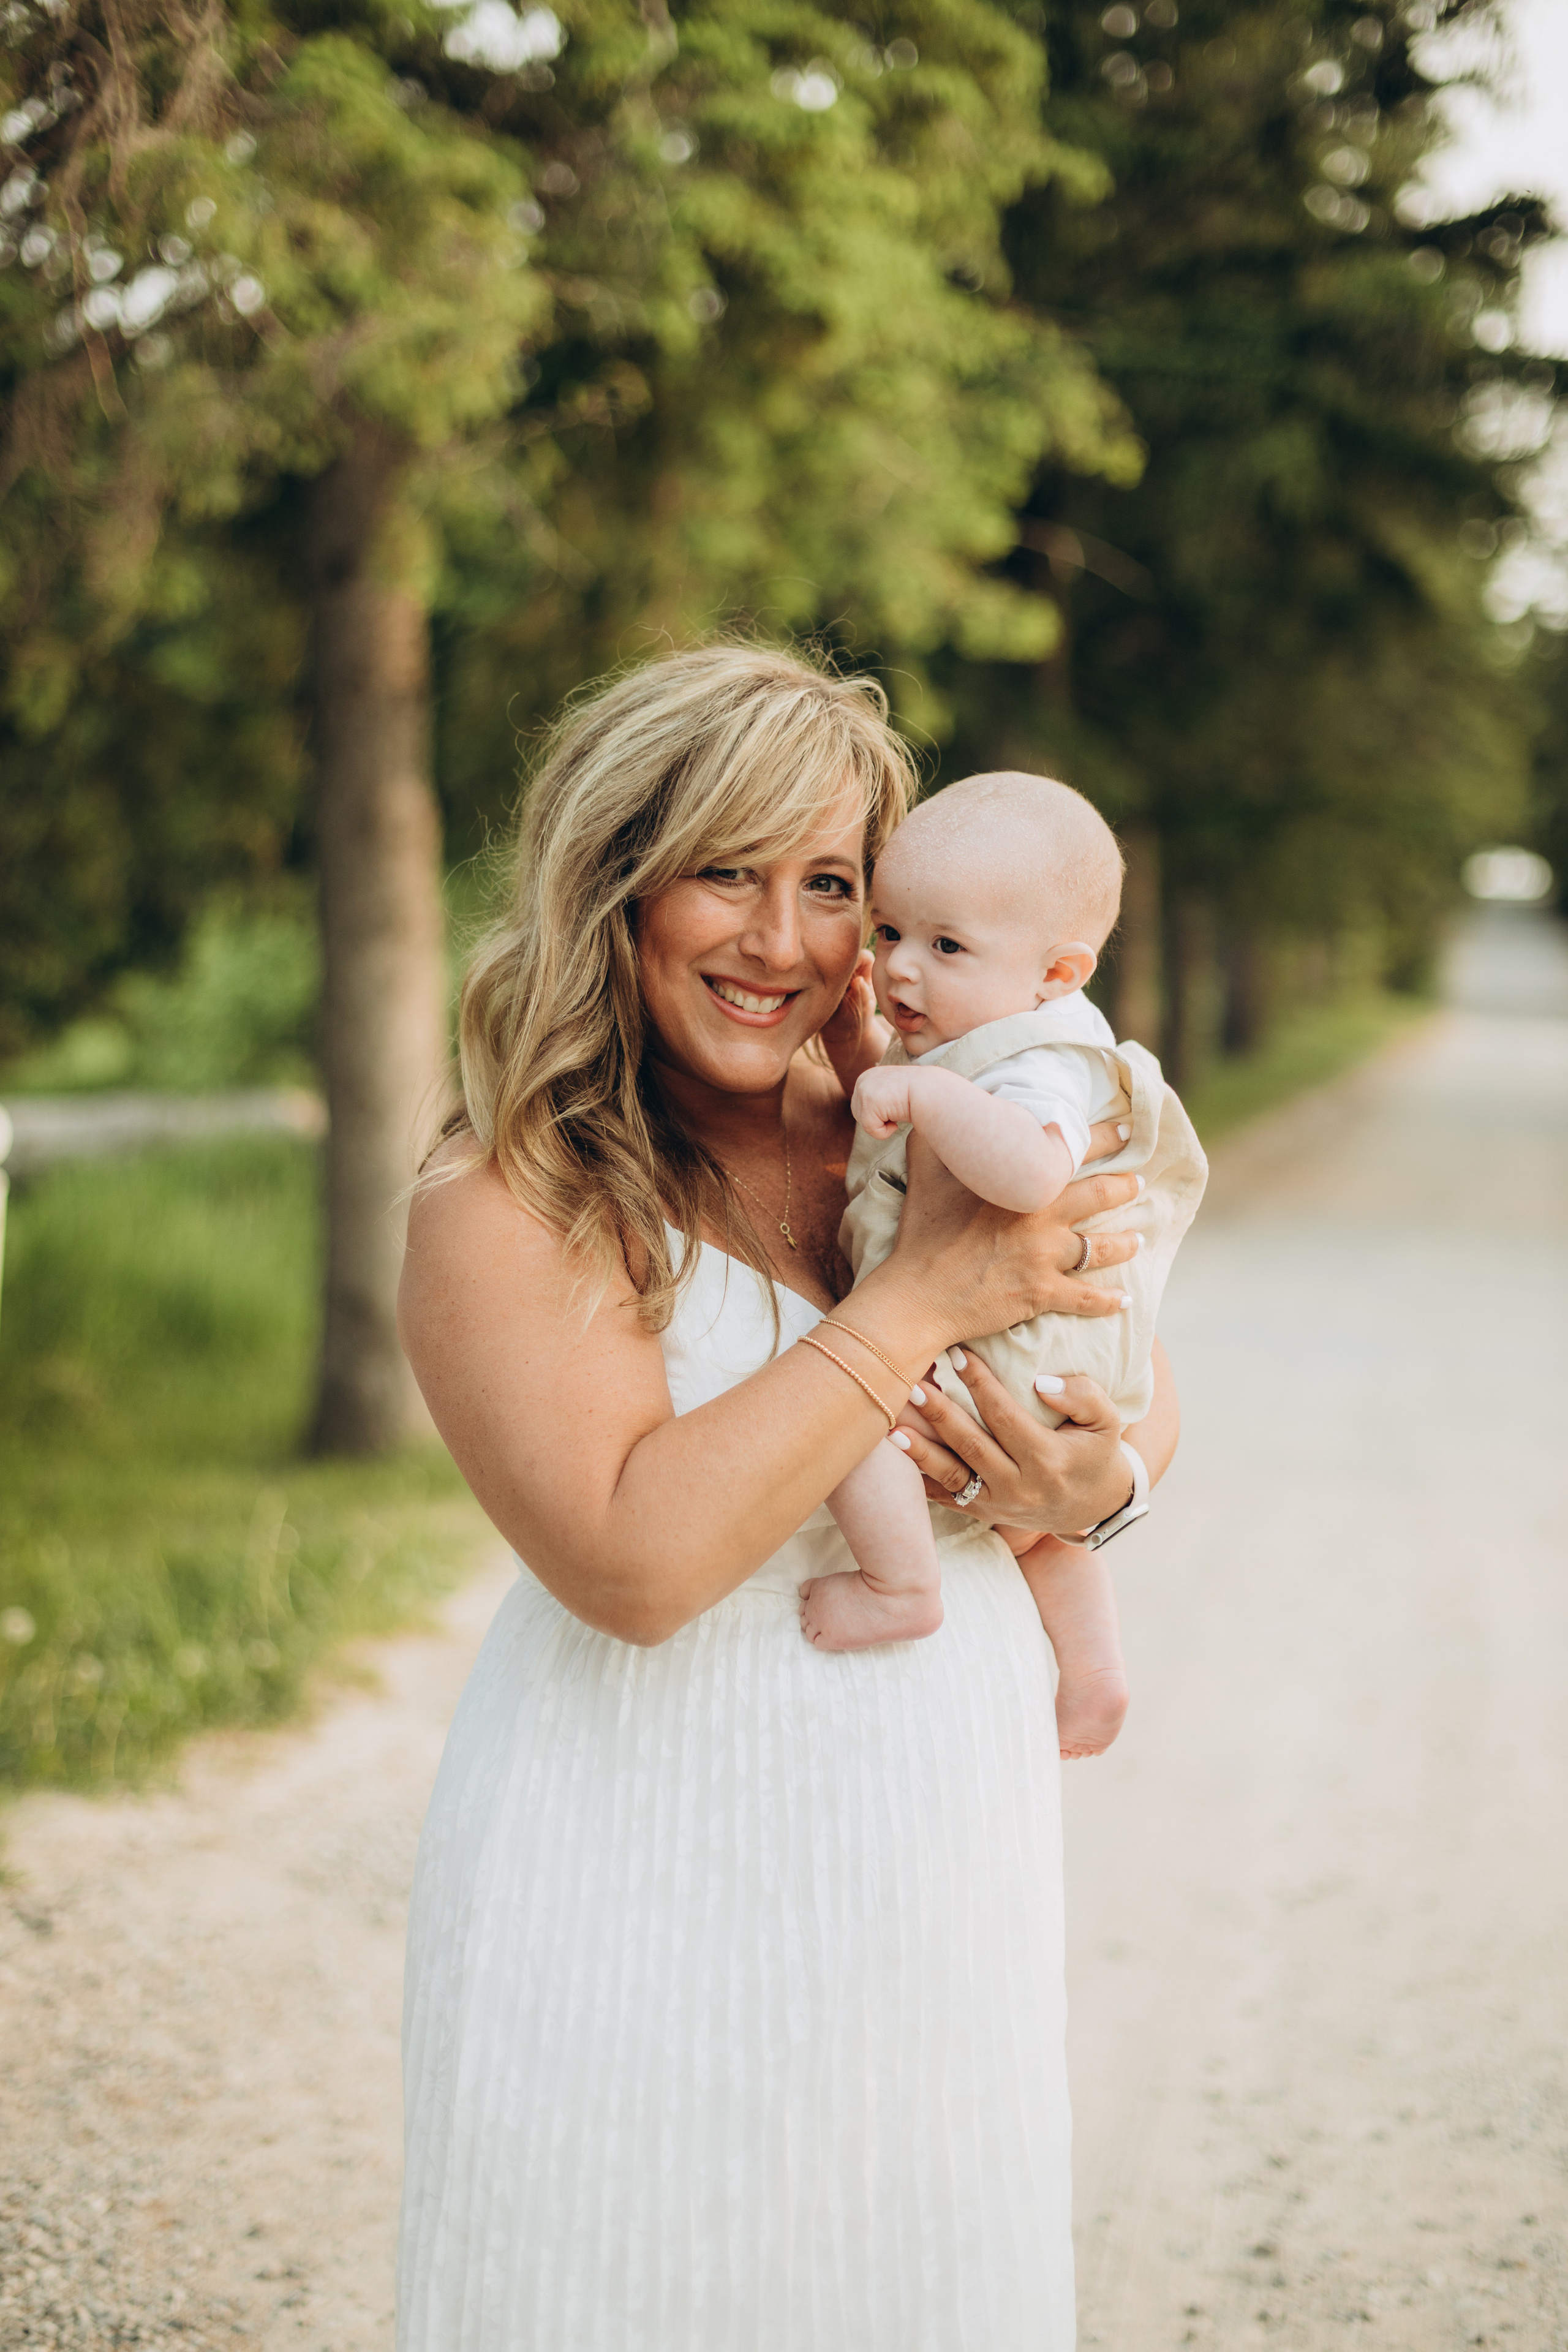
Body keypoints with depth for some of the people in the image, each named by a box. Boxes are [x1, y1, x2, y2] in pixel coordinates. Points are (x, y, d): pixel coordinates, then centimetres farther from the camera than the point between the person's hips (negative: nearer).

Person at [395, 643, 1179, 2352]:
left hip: (945, 1870, 5)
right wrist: (922, 1296, -21)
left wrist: (1104, 1479, -10)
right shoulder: (501, 1205, -13)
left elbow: (1135, 1386, 14)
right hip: (652, 1877, -5)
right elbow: (630, 1556, -25)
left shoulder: (914, 1138, 3)